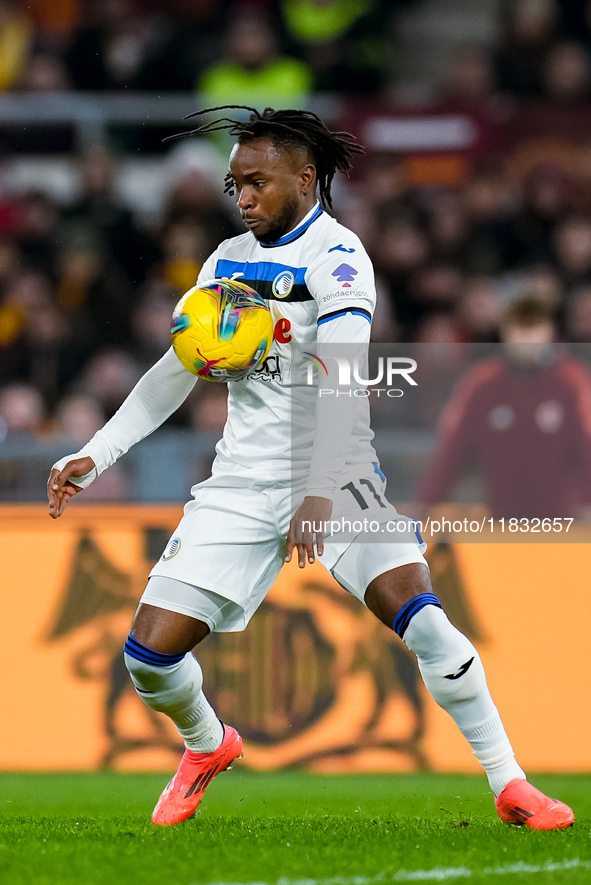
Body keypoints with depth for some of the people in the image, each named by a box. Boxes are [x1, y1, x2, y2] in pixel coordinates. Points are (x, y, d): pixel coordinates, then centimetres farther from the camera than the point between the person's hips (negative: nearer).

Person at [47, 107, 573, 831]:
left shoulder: (335, 257, -11)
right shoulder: (228, 260, 11)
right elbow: (173, 373, 18)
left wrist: (318, 492, -35)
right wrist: (93, 457, 11)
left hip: (334, 475, -5)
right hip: (241, 487, 6)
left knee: (417, 615, -25)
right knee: (150, 650, -4)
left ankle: (510, 786, -13)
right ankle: (207, 746, 29)